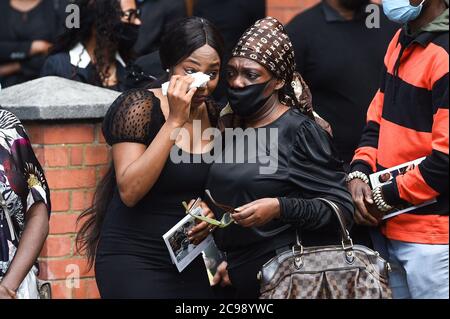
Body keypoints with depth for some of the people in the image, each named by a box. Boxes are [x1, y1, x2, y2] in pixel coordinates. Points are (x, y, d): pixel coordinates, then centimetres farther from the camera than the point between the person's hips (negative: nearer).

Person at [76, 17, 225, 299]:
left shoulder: (214, 115, 5)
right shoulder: (140, 105, -12)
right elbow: (130, 191, -22)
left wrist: (210, 212, -3)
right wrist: (175, 121, -23)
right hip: (132, 262, -6)